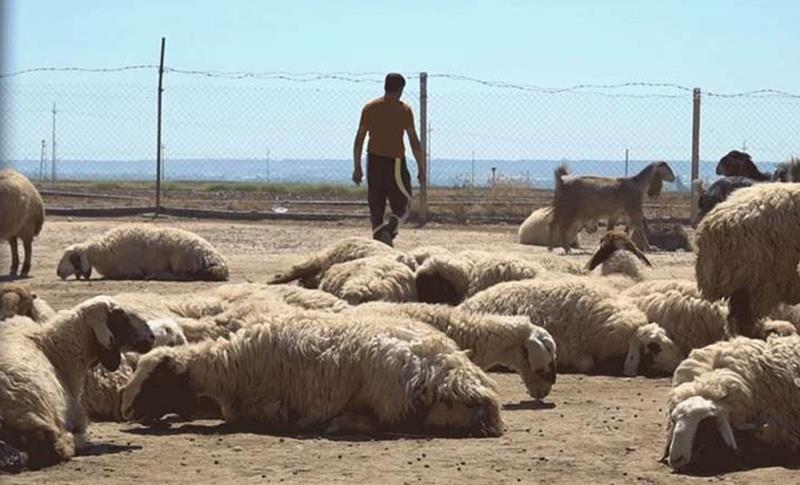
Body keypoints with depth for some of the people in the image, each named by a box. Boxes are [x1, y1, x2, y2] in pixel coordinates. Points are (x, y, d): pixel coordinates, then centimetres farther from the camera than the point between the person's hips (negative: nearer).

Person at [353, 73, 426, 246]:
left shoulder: (369, 108, 7)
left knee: (375, 206, 9)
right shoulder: (404, 110, -3)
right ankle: (388, 229, -23)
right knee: (402, 206, 4)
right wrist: (421, 169, 1)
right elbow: (414, 142, -5)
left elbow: (359, 139, 5)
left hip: (374, 161, 3)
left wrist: (357, 167, 10)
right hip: (395, 162, -3)